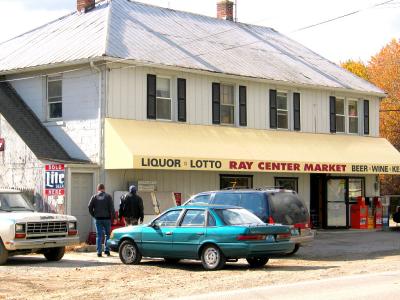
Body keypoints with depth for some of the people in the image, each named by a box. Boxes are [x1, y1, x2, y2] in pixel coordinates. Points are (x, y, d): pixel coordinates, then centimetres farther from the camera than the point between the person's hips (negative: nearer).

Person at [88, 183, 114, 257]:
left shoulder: (94, 197, 4)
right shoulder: (108, 196, 0)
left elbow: (90, 207, -2)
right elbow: (111, 208, -6)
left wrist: (94, 215, 7)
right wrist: (112, 216, 0)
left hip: (98, 219, 1)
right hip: (107, 218, -1)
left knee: (99, 235, 3)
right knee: (107, 234, 11)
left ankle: (99, 252, -2)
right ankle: (106, 250, 6)